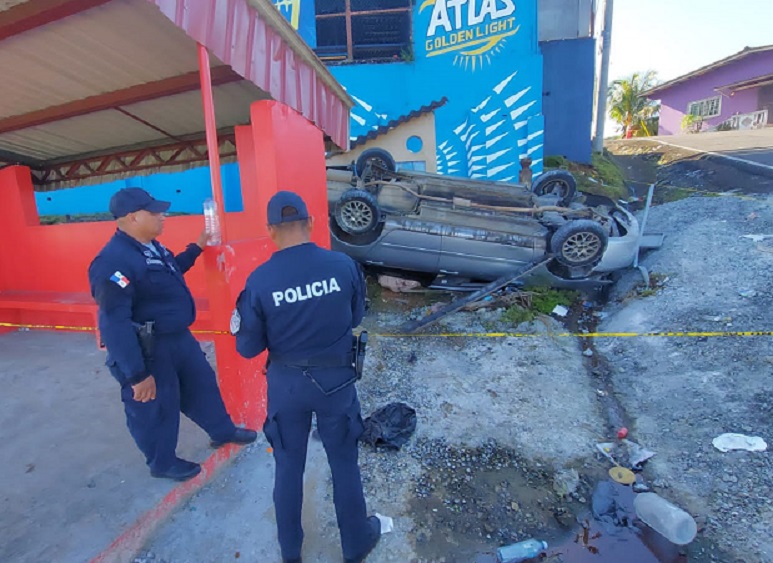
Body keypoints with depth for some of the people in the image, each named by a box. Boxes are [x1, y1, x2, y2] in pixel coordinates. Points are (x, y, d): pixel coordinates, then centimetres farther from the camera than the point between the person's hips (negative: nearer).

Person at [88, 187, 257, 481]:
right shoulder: (113, 261, -27)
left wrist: (198, 246, 18)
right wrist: (137, 374, -26)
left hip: (178, 336, 9)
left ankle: (223, 431, 45)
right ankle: (163, 463, 39)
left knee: (201, 383, 22)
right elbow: (114, 323, -28)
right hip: (148, 350, -9)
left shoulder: (150, 246, 3)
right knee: (156, 409, 13)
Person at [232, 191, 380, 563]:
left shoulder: (259, 280, -17)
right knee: (344, 464, 20)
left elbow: (248, 348, -8)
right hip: (336, 379, 0)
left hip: (287, 383, 0)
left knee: (288, 467, 22)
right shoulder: (344, 266, -16)